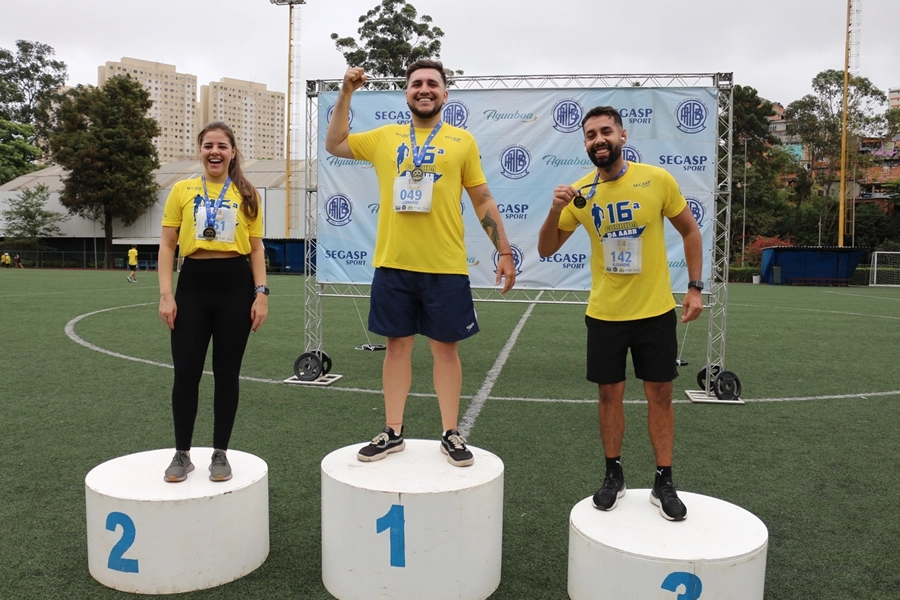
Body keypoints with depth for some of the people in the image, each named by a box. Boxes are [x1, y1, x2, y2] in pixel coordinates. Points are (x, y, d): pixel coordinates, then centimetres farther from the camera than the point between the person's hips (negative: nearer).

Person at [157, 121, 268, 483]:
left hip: (236, 285, 0)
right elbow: (167, 245, 6)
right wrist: (166, 294, -4)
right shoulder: (182, 190, 7)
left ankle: (220, 454, 18)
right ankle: (182, 454, 17)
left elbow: (256, 248, 7)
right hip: (193, 283, 0)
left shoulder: (246, 193, 8)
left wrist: (261, 293, -2)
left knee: (227, 373, 5)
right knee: (186, 371, 0)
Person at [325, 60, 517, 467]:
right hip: (392, 264, 2)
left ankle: (451, 435, 20)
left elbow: (482, 200, 7)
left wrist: (504, 251, 1)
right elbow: (334, 144, 19)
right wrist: (346, 92, 9)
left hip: (446, 266, -1)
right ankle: (392, 433, 22)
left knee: (446, 348, 6)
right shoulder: (384, 137, 10)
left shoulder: (462, 140, 5)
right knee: (397, 345, 9)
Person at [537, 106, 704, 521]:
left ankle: (664, 483, 21)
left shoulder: (657, 179, -8)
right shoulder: (580, 193, -3)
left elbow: (690, 231, 4)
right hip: (604, 314, 1)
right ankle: (614, 476, 26)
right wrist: (555, 211, -17)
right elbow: (546, 250, 1)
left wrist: (694, 288, -2)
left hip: (655, 311, -1)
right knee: (610, 394, 9)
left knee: (660, 395, 6)